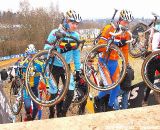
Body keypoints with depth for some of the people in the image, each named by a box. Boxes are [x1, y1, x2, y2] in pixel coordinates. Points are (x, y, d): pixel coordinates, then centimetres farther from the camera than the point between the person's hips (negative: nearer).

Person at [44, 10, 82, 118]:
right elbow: (47, 50, -16)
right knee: (54, 94, 4)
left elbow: (76, 54, 5)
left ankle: (63, 113, 18)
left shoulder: (76, 36, -3)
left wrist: (78, 70, 6)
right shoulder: (55, 33, -16)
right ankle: (52, 114, 27)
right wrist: (60, 50, -31)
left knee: (70, 93, -6)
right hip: (54, 67, -3)